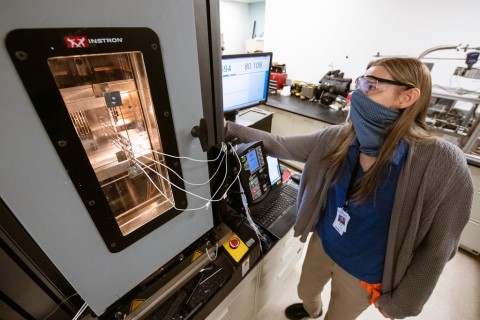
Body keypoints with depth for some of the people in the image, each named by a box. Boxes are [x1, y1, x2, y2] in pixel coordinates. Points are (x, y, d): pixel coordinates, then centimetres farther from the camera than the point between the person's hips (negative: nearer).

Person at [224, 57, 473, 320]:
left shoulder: (442, 163, -27)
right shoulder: (338, 138, -16)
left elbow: (438, 245, -17)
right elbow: (280, 145, -10)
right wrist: (230, 129, -13)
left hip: (363, 273, -4)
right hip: (321, 244, 5)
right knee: (306, 292, 33)